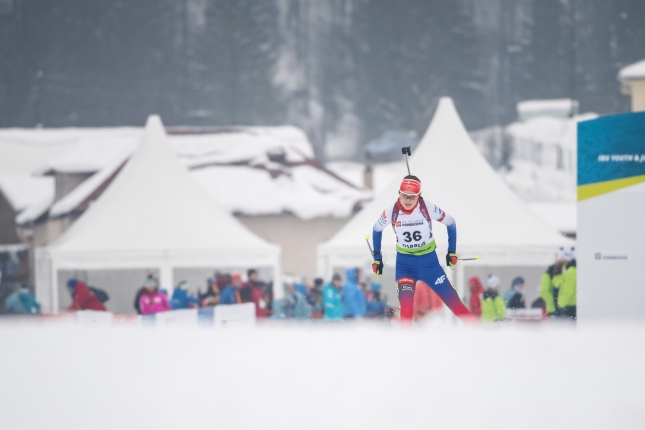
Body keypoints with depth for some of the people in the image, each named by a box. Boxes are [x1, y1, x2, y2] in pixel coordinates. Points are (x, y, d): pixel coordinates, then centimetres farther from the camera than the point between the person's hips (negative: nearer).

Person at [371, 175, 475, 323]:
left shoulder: (428, 209, -18)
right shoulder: (391, 213, -15)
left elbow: (451, 223, -2)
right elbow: (377, 230, 7)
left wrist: (452, 252, 1)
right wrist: (377, 258, 8)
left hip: (428, 260, 0)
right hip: (404, 263, 0)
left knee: (450, 298, 1)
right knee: (406, 303, -19)